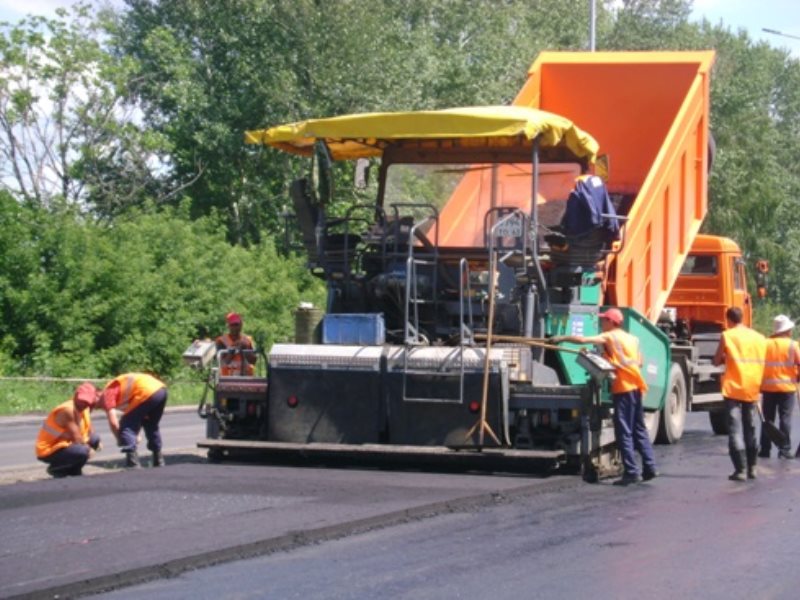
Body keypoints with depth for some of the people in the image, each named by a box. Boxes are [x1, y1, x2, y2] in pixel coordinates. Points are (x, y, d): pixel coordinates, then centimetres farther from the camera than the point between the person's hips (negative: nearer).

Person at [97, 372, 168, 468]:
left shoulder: (107, 394, 5)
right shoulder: (116, 388, 31)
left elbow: (113, 422, -1)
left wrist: (120, 441, 14)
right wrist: (136, 436, 31)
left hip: (147, 392, -9)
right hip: (160, 389, 9)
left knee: (126, 426, 1)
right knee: (151, 426, 28)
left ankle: (133, 464, -6)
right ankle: (158, 461, 34)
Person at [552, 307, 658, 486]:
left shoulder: (609, 337, -5)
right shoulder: (631, 339, 16)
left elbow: (582, 340, -12)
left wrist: (562, 338, -2)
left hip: (623, 388, -8)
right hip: (636, 386, 8)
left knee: (624, 432, -5)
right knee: (639, 429, 14)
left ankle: (631, 472, -8)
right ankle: (649, 467, 14)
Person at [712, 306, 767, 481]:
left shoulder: (727, 336, -5)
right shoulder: (759, 338, 7)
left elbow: (717, 361, 0)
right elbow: (762, 363, 11)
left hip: (733, 389, -5)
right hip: (752, 390, 5)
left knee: (735, 429, -5)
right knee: (750, 429, 16)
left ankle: (740, 469, -12)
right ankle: (752, 468, 21)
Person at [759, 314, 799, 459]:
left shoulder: (765, 344, 2)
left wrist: (759, 383, 8)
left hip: (768, 387, 3)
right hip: (787, 387, -3)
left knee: (768, 419, 9)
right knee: (785, 418, 1)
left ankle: (765, 449, 9)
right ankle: (784, 449, -4)